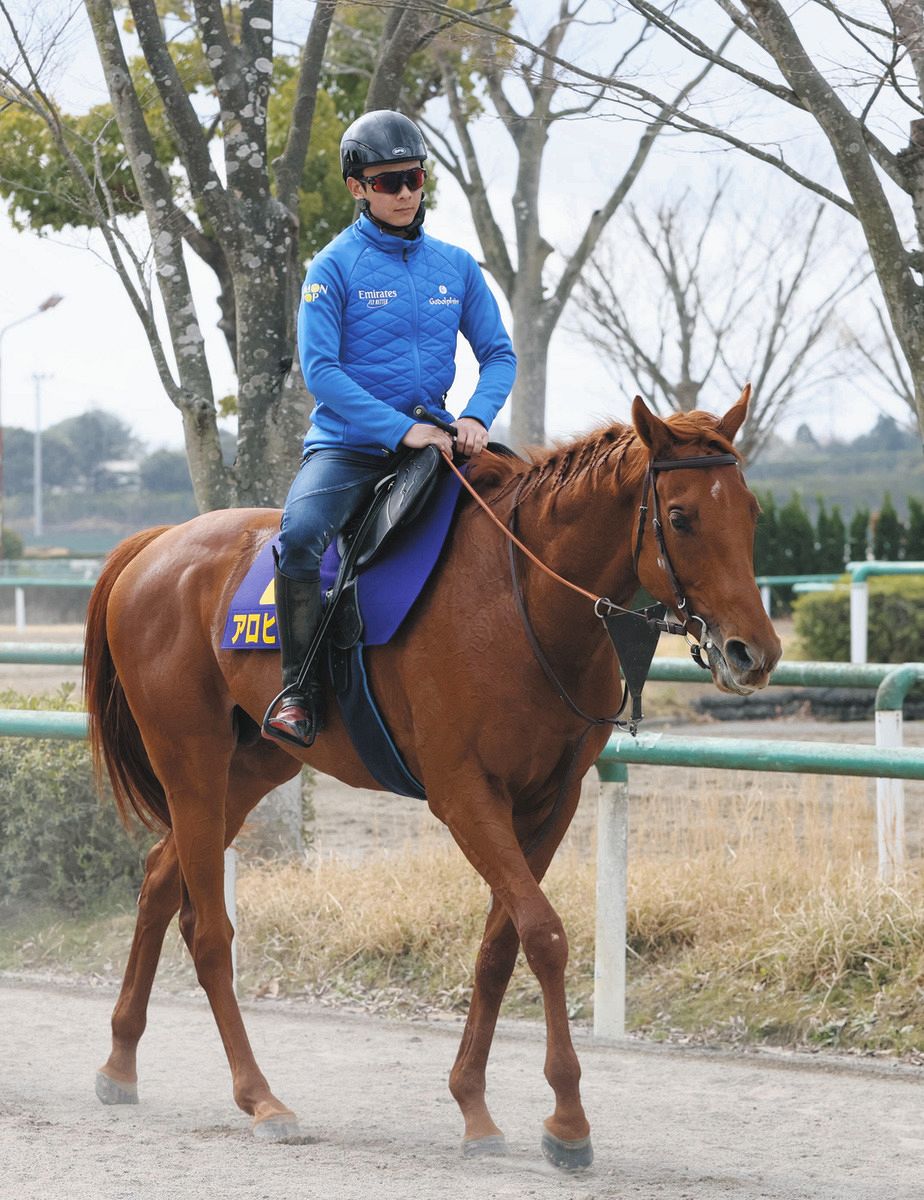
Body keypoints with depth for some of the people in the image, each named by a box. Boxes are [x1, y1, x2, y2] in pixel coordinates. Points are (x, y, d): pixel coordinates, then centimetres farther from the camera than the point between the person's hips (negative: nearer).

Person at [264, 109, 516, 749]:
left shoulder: (457, 266, 9)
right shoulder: (335, 266, -4)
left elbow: (499, 353, 10)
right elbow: (320, 370, -11)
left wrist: (476, 417, -11)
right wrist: (402, 428, -19)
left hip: (431, 441, 4)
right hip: (348, 445, -4)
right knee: (300, 535, -32)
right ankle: (300, 690, -21)